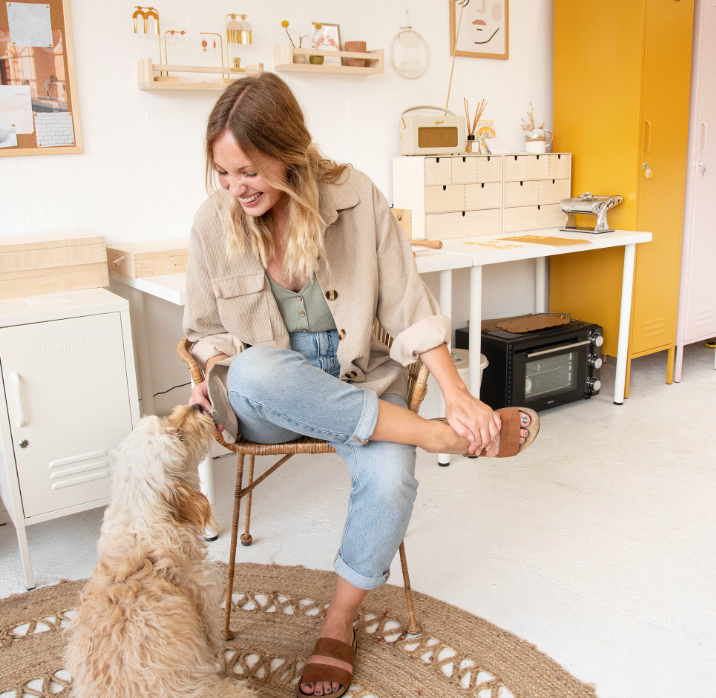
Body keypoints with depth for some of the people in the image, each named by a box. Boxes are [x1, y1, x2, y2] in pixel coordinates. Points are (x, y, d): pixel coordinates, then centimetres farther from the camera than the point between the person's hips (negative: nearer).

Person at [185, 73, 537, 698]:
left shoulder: (355, 197, -10)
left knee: (389, 479, -30)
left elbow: (408, 305, -7)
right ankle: (436, 435, -25)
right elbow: (208, 329, 10)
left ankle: (340, 621, -1)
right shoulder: (213, 224, -5)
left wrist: (458, 395, -16)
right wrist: (212, 373, -13)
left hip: (358, 380, -1)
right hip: (263, 399, 1)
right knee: (257, 370, -36)